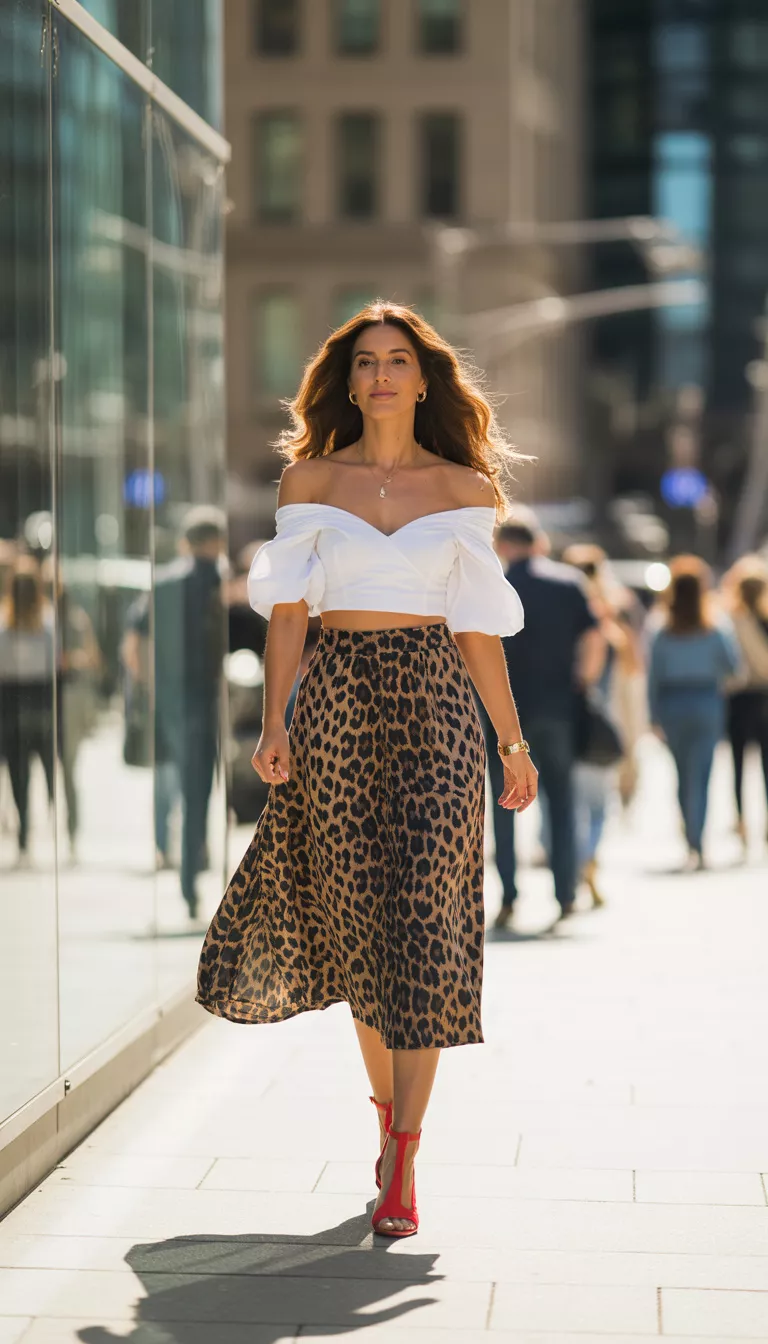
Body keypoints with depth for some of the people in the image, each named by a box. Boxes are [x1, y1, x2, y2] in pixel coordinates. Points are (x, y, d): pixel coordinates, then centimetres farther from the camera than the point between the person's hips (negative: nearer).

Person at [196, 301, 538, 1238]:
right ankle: (388, 1115, 26)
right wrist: (273, 722, -8)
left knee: (423, 924, -9)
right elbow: (288, 609, 4)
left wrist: (514, 741, 8)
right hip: (337, 700, 1)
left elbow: (476, 628, 10)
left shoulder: (468, 489, 8)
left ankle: (402, 1166, -8)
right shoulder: (309, 479, 7)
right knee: (359, 923, 5)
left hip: (435, 704, -1)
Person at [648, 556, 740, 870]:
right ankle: (695, 843, -11)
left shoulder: (661, 632, -3)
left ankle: (692, 840, 22)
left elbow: (654, 676, -2)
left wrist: (654, 717, 4)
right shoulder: (717, 628, -7)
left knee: (683, 773, 14)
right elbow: (733, 667, -2)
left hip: (671, 703, 2)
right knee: (700, 774, -2)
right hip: (707, 701, -2)